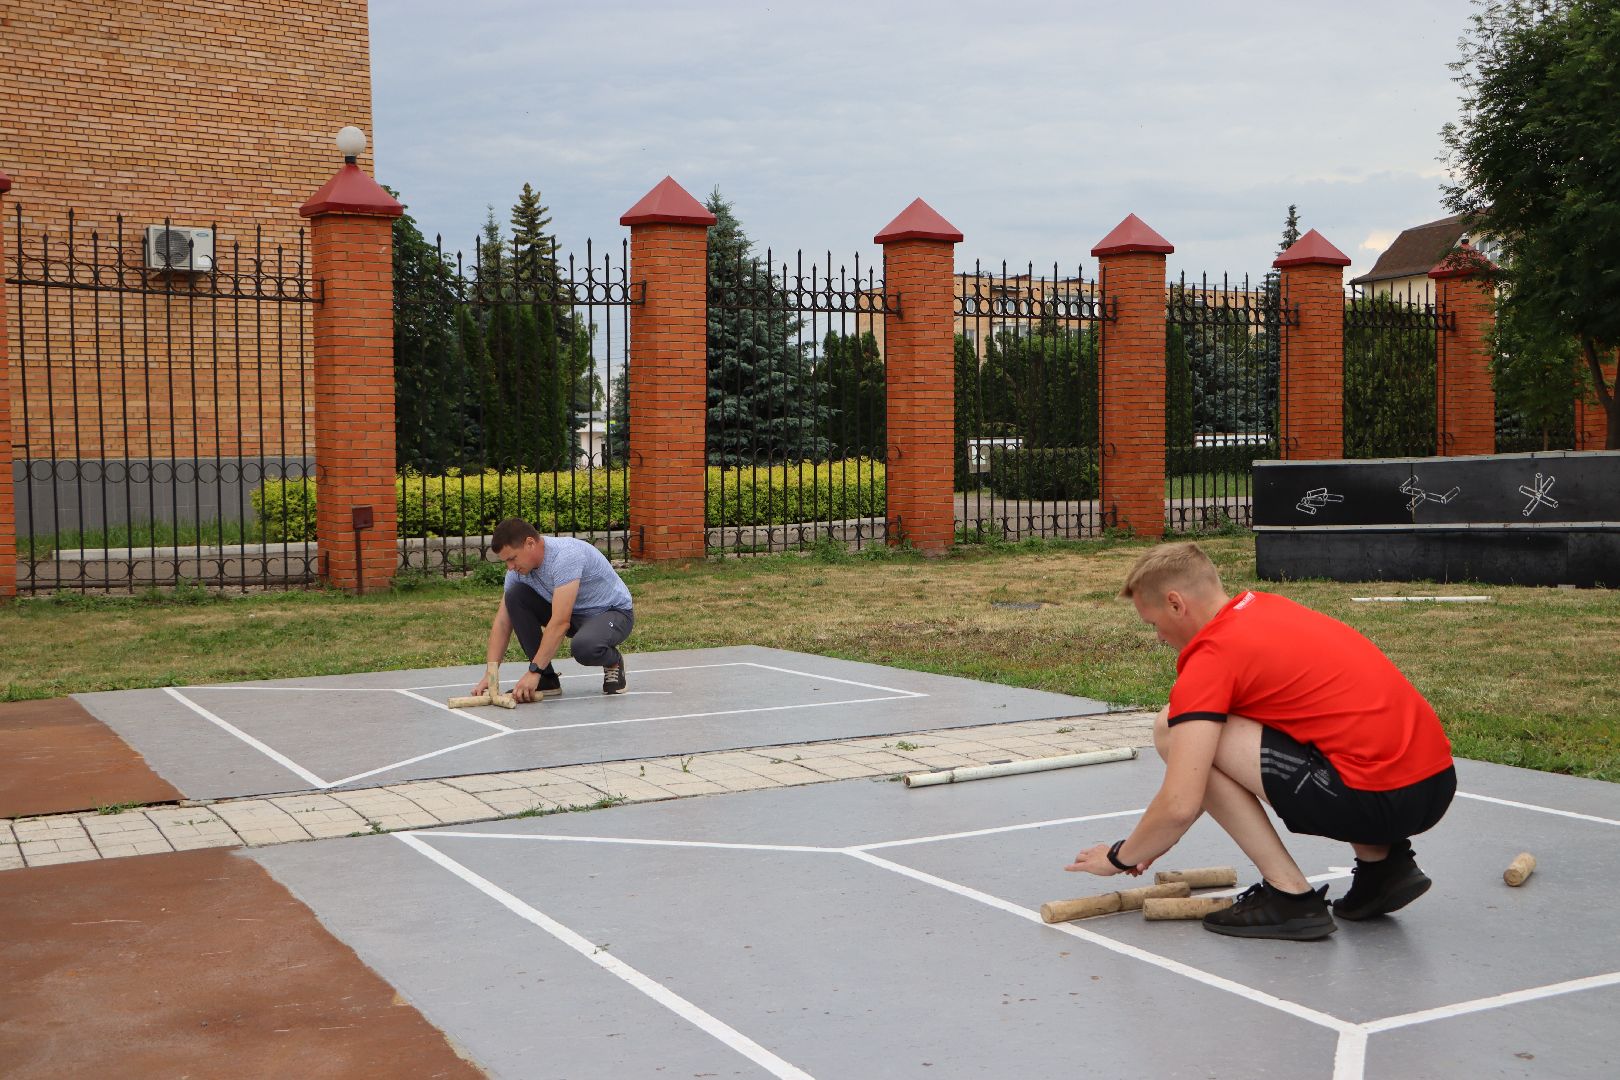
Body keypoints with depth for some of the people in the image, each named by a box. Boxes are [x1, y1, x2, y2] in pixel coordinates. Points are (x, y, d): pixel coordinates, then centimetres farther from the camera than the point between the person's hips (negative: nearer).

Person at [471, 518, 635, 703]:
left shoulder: (565, 556, -33)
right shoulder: (518, 568, -9)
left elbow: (560, 623, -37)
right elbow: (502, 623, -6)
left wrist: (533, 671, -38)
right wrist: (490, 674, -17)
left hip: (613, 611, -7)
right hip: (571, 612, 7)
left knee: (585, 647, -39)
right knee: (514, 596, -13)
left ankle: (614, 662, -1)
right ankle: (546, 680, -6)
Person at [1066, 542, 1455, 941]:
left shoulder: (1212, 656, -9)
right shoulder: (1267, 608, 17)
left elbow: (1180, 807, -13)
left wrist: (1120, 856, 6)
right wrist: (1158, 835, 30)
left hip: (1381, 797, -9)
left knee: (1172, 732, -5)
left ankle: (1290, 895, -1)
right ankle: (1382, 862, 18)